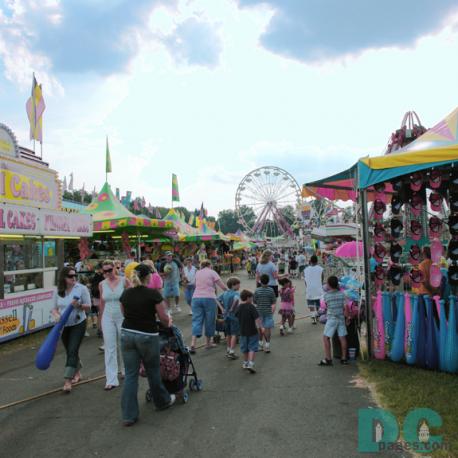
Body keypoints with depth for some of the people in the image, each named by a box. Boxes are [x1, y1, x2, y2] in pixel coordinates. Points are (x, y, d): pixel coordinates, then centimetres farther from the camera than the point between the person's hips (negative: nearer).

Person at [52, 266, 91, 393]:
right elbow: (55, 308, 8)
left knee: (72, 351, -12)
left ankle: (67, 381, -11)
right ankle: (77, 373, 36)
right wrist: (57, 315, -14)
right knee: (70, 351, 15)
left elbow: (88, 307, -6)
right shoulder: (59, 291, 1)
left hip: (78, 324, -4)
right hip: (64, 325, 4)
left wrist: (79, 305, -26)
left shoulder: (81, 288, -9)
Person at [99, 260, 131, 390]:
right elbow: (102, 303, 11)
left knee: (123, 346, 12)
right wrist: (101, 320, 14)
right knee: (110, 348, 1)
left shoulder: (124, 281, -7)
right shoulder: (102, 284, 2)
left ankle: (125, 370, 36)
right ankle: (111, 380, 5)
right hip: (108, 318, 2)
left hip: (123, 317, -2)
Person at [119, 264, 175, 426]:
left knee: (130, 375, 8)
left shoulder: (125, 294, 3)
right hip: (147, 336, -4)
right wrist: (168, 323, 15)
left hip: (127, 334, 4)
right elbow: (163, 317, -6)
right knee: (153, 371, 16)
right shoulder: (154, 294, -12)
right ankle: (163, 401, 37)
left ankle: (129, 415, 10)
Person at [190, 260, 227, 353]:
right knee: (209, 321, 10)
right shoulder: (212, 272, 4)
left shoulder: (197, 273, 18)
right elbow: (223, 287, 1)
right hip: (209, 298, -4)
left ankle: (193, 344, -11)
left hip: (196, 298, 4)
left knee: (196, 320, 2)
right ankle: (208, 343, 20)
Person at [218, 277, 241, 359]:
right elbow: (236, 299, -36)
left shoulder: (225, 293, 7)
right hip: (234, 316, -7)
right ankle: (231, 352, -1)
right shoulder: (236, 293, -14)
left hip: (226, 316, 7)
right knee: (234, 334, 0)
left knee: (228, 334, 19)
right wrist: (232, 308, -23)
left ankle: (228, 350, 29)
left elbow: (218, 300, 15)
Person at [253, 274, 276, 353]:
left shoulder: (257, 290, -8)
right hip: (268, 311, -1)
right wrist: (273, 310, 7)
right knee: (268, 328, 3)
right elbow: (274, 302, -7)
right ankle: (267, 345, 3)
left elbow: (255, 302, -3)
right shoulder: (271, 290, -9)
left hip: (259, 311, 1)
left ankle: (260, 344, 24)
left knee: (260, 328, 14)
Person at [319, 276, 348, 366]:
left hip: (331, 318, -4)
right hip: (341, 318, 4)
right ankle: (344, 358, 15)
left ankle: (328, 359, 0)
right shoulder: (341, 294, -1)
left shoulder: (326, 295, -9)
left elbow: (326, 306, 3)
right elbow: (345, 307, -2)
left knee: (326, 337, 3)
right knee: (342, 338, 9)